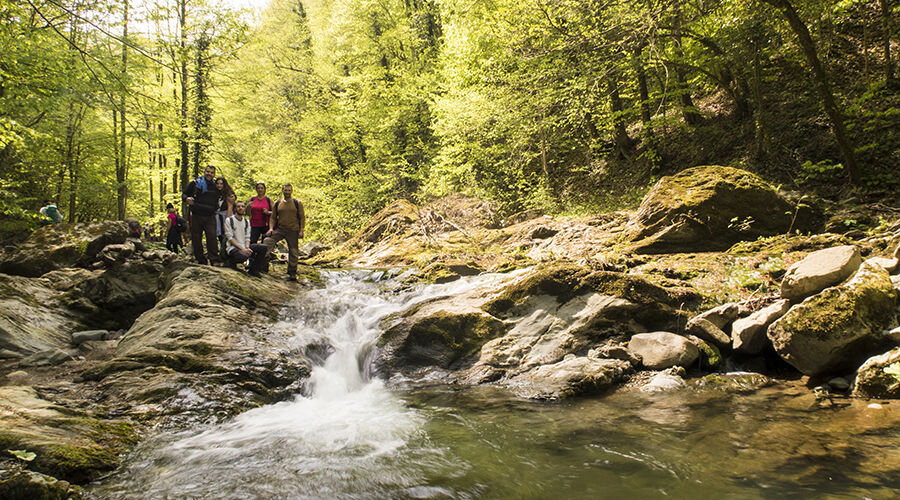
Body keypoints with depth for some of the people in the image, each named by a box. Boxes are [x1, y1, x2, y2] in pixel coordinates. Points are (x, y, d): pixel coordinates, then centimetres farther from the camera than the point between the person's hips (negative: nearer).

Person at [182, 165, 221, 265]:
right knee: (196, 239, 3)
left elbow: (219, 199, 28)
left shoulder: (216, 185, 11)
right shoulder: (195, 183, 5)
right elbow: (184, 194, 9)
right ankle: (200, 260, 13)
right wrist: (186, 199, -12)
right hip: (196, 216, 0)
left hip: (210, 217, 0)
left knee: (212, 237, -12)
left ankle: (214, 260, -10)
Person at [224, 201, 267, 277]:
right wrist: (242, 249, -19)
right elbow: (230, 238, -10)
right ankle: (232, 261, -3)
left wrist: (247, 247, -12)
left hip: (244, 247, 6)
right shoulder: (229, 220, -3)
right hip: (233, 247, -6)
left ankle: (253, 270, -6)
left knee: (263, 248, -16)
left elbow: (247, 237, 10)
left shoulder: (246, 221, 15)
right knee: (244, 256, -38)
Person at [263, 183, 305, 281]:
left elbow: (302, 217, 1)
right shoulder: (278, 203, 8)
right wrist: (271, 228, -4)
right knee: (268, 241, -22)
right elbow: (273, 217, 12)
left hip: (293, 231, -2)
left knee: (293, 253, 3)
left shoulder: (297, 203, 1)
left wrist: (301, 230, -9)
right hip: (280, 229, 2)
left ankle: (292, 274, 14)